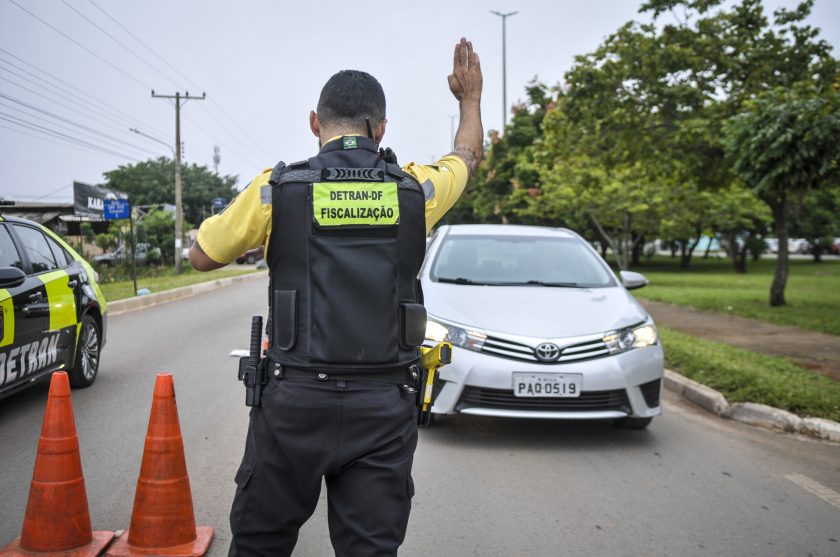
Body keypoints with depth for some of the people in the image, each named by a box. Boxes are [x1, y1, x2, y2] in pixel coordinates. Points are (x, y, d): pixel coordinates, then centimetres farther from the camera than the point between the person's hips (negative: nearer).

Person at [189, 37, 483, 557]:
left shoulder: (278, 187, -4)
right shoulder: (415, 189, 1)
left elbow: (202, 256, 10)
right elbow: (468, 155, 25)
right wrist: (471, 97, 42)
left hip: (296, 401, -1)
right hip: (383, 408, 2)